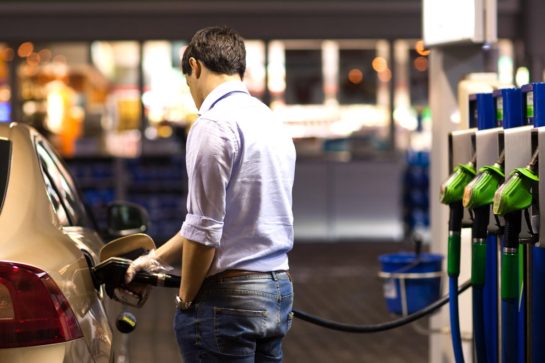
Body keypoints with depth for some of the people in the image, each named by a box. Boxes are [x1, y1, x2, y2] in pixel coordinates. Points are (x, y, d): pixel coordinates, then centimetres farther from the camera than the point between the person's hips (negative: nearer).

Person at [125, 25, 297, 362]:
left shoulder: (214, 124, -13)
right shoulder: (272, 122, 14)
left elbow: (204, 229, -16)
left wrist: (186, 296, -2)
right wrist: (158, 257, 26)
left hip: (229, 296, -8)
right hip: (279, 288, 8)